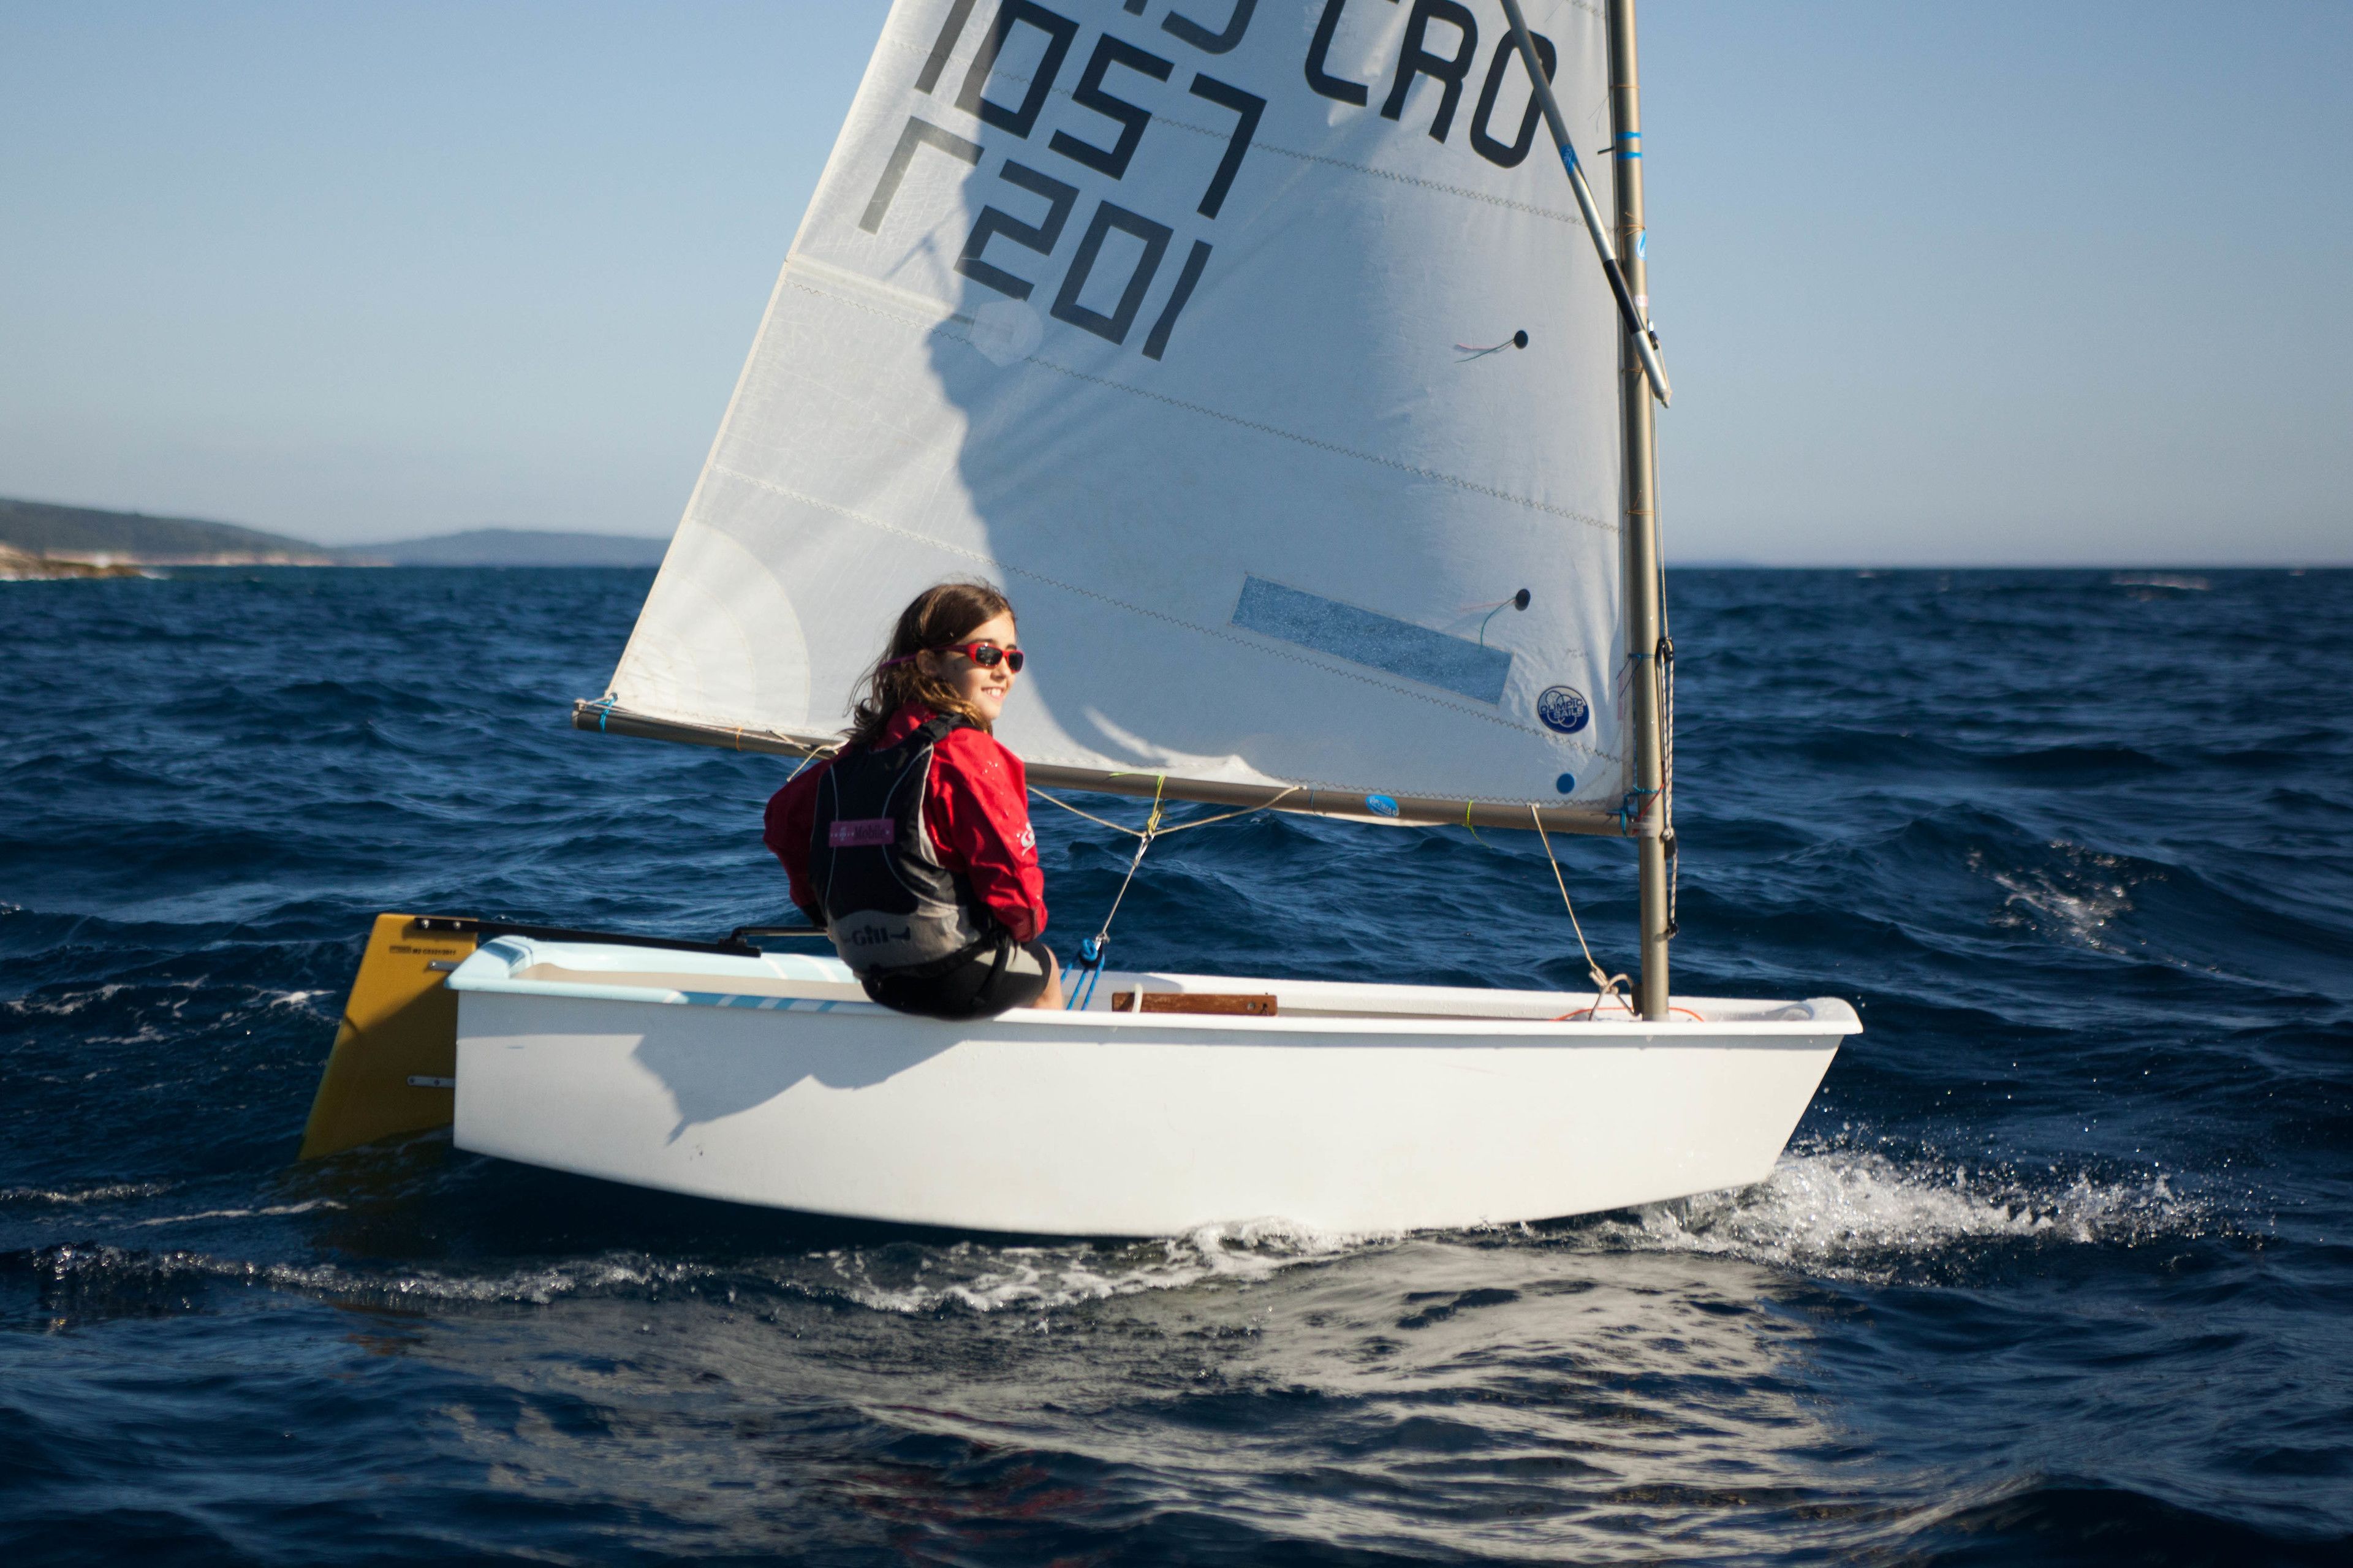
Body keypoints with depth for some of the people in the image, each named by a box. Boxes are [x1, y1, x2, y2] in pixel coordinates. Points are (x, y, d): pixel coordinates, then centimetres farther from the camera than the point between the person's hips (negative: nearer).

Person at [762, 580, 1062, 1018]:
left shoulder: (863, 749, 6)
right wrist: (1028, 924, 5)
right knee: (1046, 971, 29)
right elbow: (1012, 879, -19)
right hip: (963, 977, -7)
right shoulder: (970, 754, -16)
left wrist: (830, 914, 28)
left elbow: (786, 816, 19)